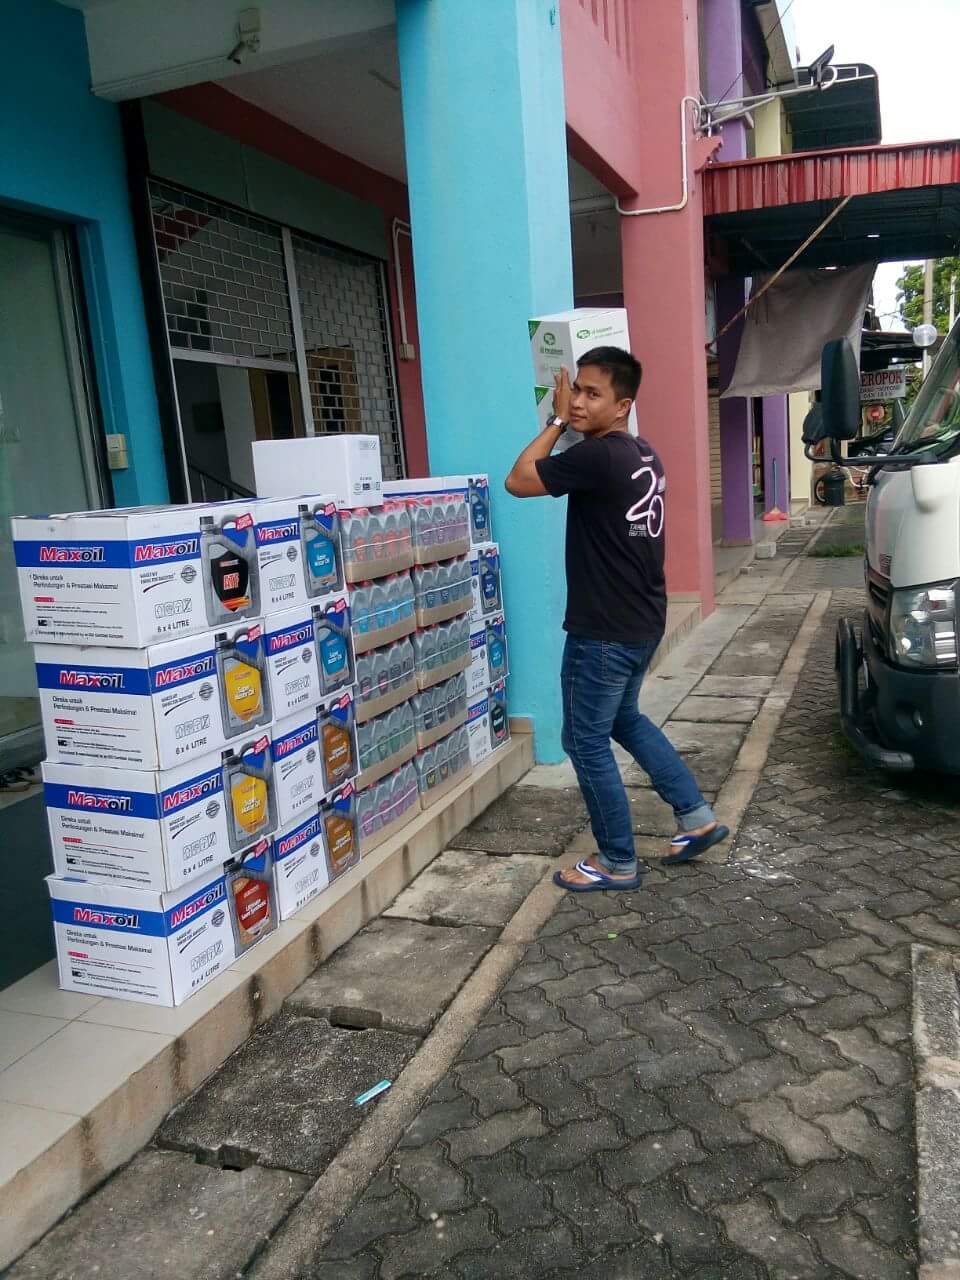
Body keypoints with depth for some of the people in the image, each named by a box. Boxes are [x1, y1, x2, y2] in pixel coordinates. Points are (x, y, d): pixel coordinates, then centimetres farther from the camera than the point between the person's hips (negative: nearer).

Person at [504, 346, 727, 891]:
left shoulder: (597, 457, -21)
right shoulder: (644, 457, 8)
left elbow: (518, 481, -14)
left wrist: (557, 422, -6)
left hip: (603, 629, -9)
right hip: (643, 621, 10)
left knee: (587, 741, 5)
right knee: (625, 719, 26)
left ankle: (618, 862, 17)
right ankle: (697, 816, 29)